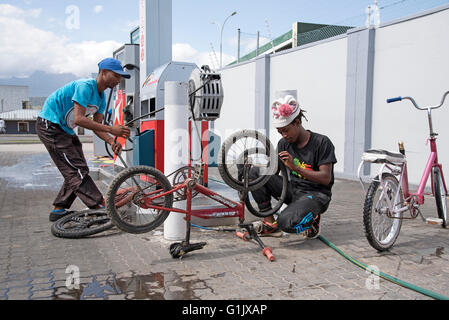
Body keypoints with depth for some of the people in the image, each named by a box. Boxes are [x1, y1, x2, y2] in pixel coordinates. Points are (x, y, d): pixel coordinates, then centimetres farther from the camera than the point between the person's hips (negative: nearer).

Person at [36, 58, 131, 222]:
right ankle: (103, 208, -14)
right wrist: (111, 129, -33)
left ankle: (59, 210, 16)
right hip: (49, 125, -10)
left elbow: (96, 126, 5)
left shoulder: (101, 98, 7)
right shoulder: (85, 86, -22)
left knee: (76, 171, 9)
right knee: (77, 171, -13)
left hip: (65, 130, 10)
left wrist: (112, 142, -15)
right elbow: (78, 119, -30)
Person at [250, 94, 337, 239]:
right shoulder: (284, 144, 6)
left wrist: (296, 168, -28)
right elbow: (274, 171, 10)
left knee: (286, 222, -34)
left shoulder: (322, 142, -10)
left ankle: (312, 218, 2)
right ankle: (270, 224, -8)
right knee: (255, 172, -13)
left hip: (316, 194, -6)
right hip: (293, 190, 6)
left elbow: (326, 179, -17)